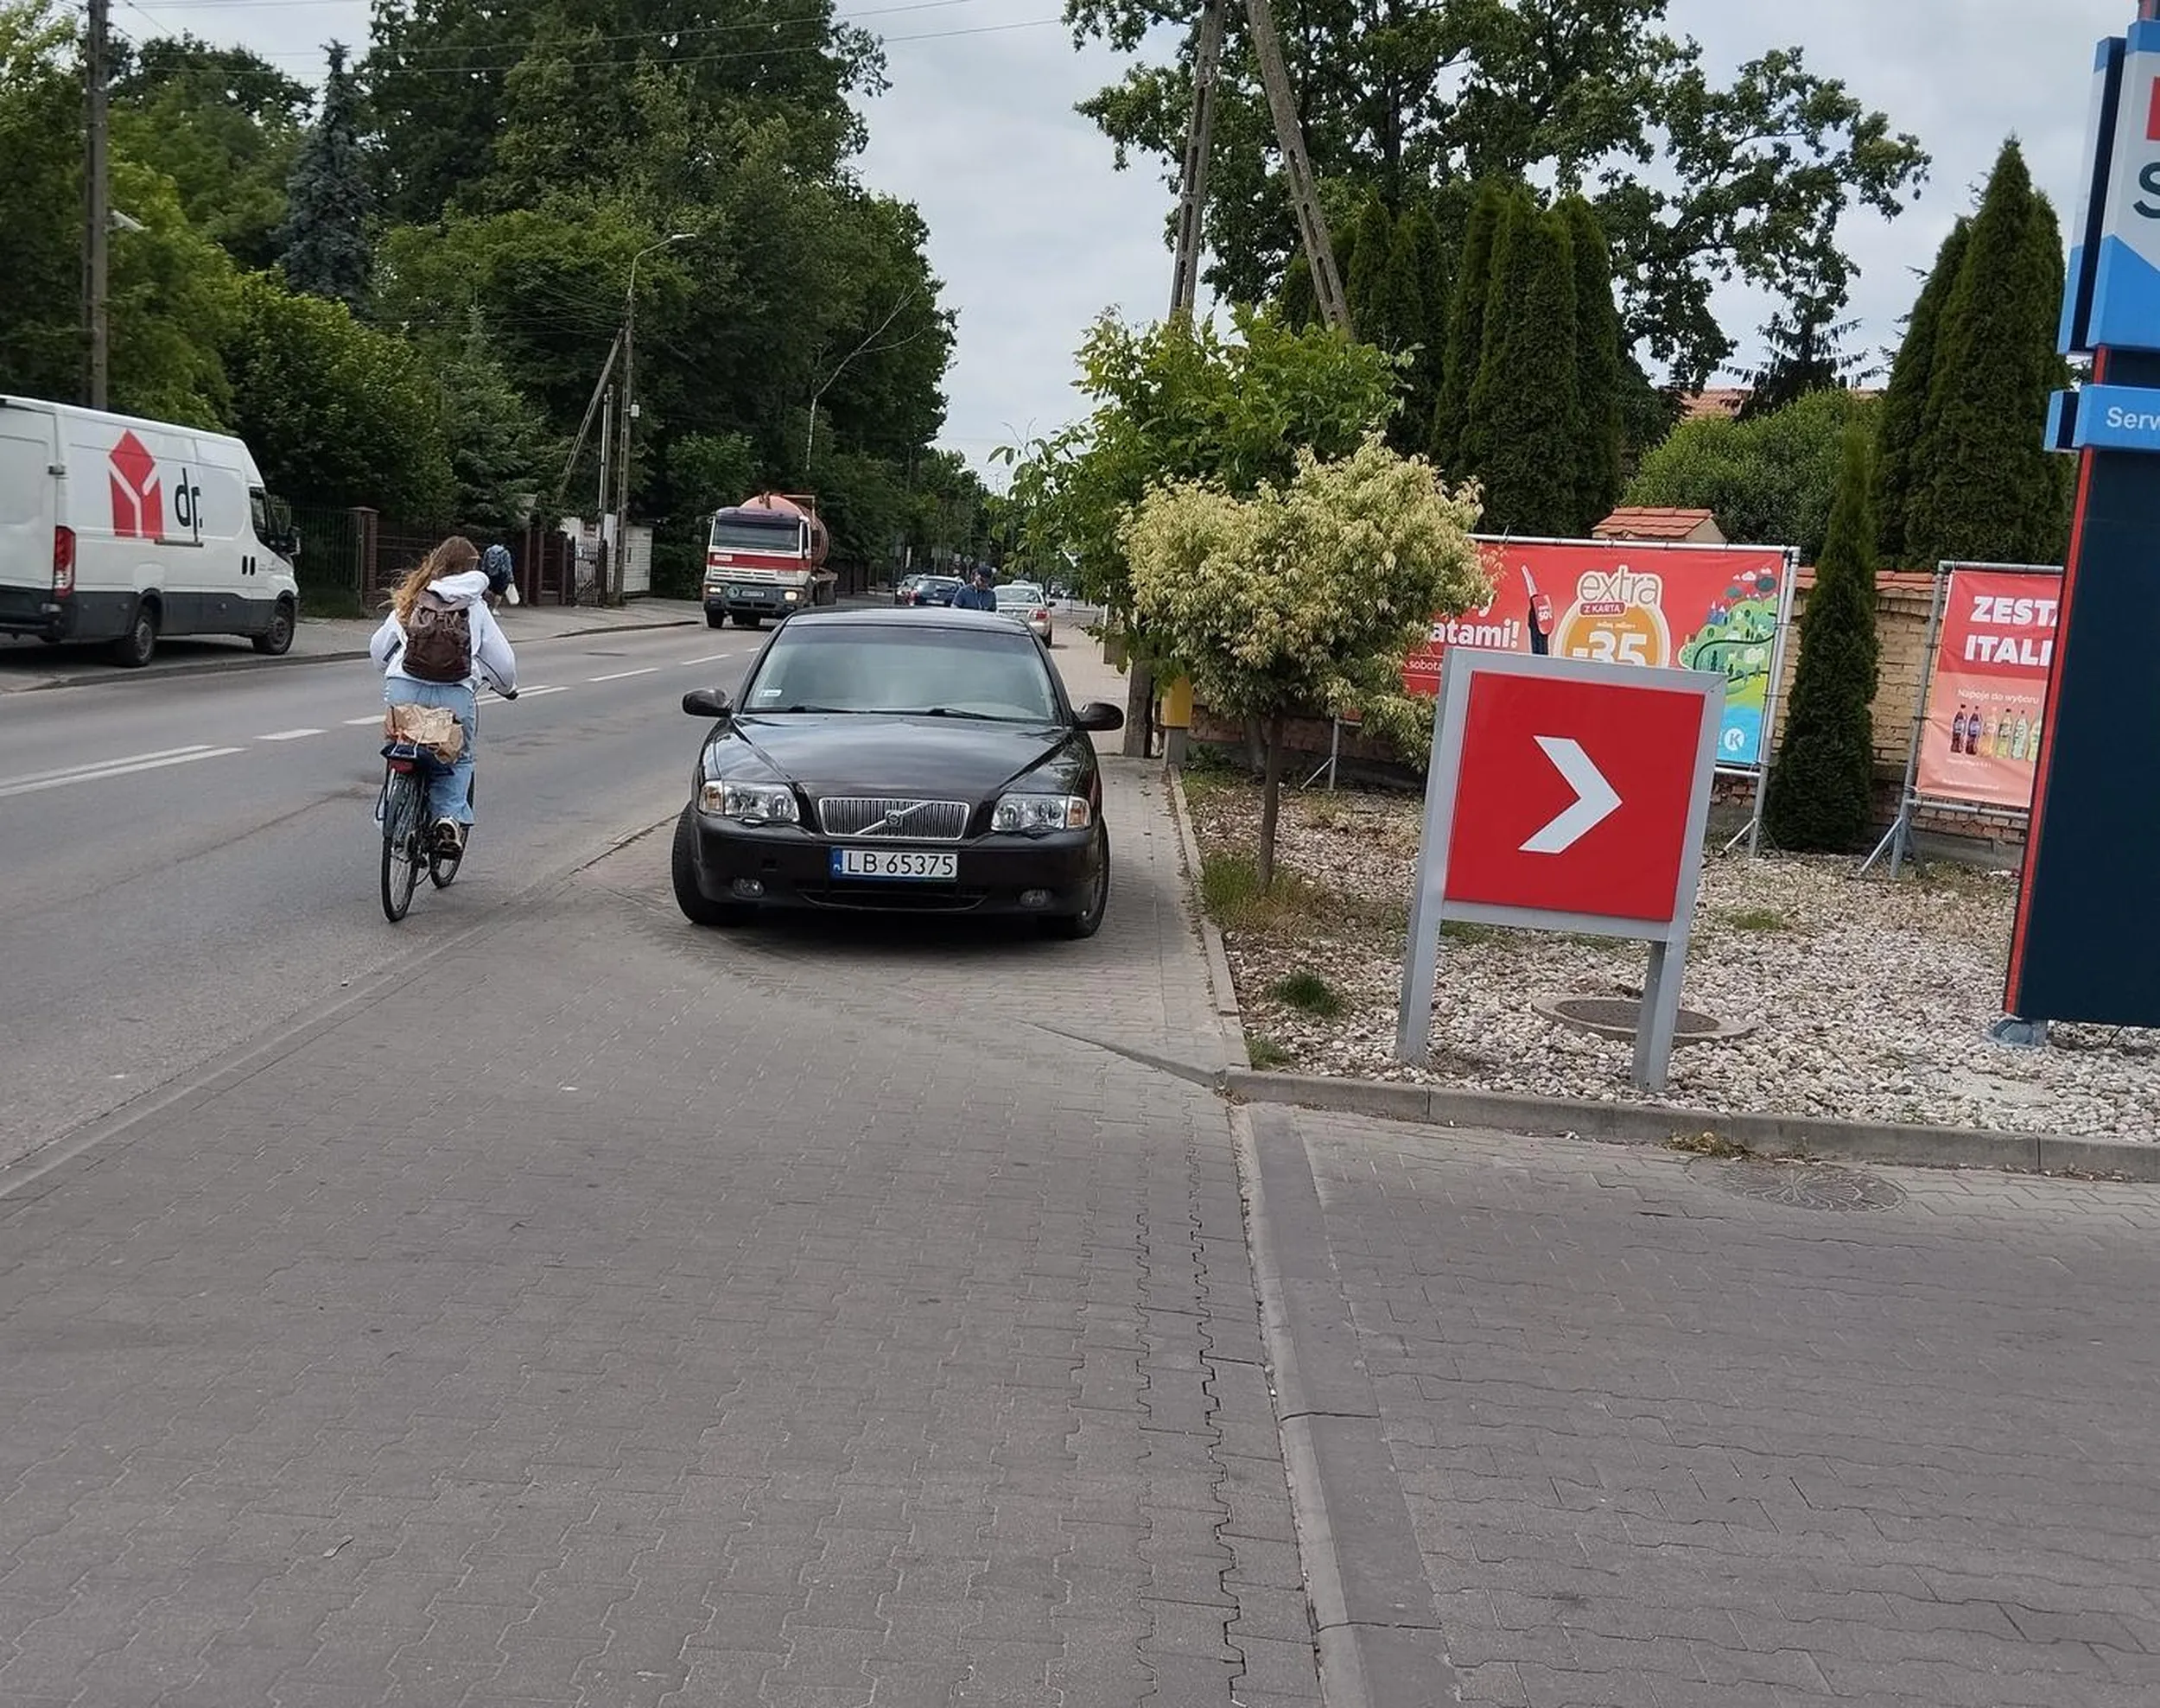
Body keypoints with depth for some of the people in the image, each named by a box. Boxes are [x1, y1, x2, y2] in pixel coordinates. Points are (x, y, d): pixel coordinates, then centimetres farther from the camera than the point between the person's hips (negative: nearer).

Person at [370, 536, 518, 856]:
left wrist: (391, 674, 39)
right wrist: (507, 687, 32)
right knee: (457, 759, 14)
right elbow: (502, 659, 11)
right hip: (455, 695, -2)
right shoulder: (475, 607, 7)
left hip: (404, 690, 2)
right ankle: (450, 814, -7)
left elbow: (378, 649, 18)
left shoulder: (411, 600, 13)